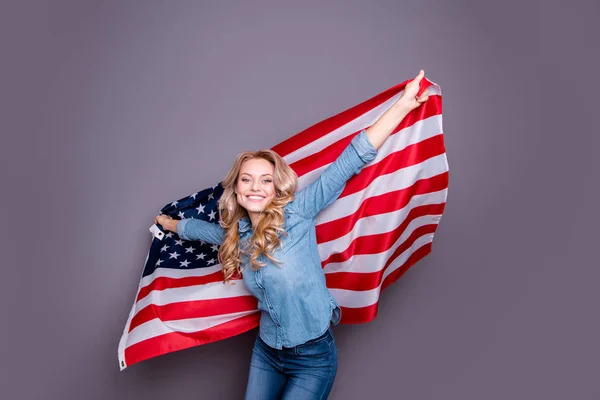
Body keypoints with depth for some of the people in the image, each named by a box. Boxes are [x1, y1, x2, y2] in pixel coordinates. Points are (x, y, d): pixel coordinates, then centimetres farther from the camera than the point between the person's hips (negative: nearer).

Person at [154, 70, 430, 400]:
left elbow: (350, 161, -23)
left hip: (313, 357, -5)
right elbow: (201, 228, 24)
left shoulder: (296, 213, -16)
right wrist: (169, 223, 41)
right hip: (266, 352, 5)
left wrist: (403, 105, -25)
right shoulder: (235, 234, 0)